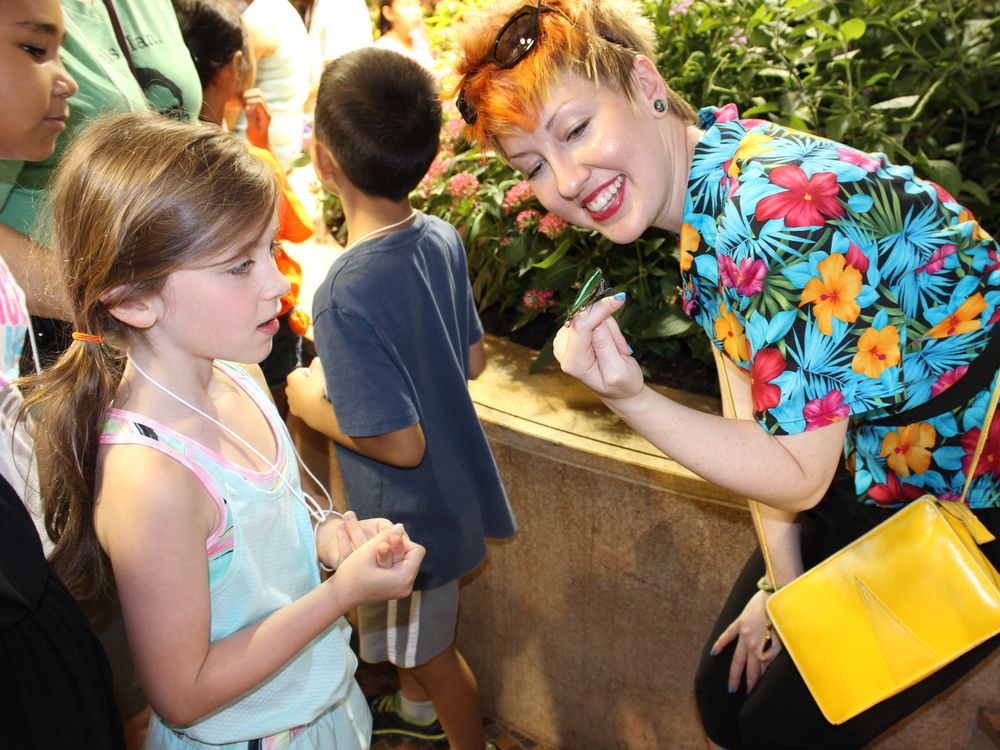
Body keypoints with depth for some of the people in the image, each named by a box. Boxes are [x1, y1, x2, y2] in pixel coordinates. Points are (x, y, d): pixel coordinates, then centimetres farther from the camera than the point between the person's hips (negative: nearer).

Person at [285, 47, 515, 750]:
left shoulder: (346, 295, -34)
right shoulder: (443, 237, -10)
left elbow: (400, 443, -30)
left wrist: (314, 404, -14)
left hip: (411, 510, -8)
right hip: (454, 482, 8)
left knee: (430, 647, 19)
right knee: (410, 630, 33)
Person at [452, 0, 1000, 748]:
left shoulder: (778, 207, -33)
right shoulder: (703, 190, -4)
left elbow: (797, 478, -25)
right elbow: (753, 408, 0)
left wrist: (631, 398, -35)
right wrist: (781, 578, 1)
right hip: (870, 475, 7)